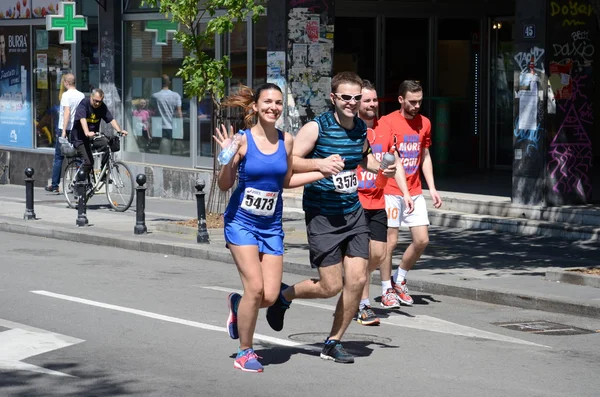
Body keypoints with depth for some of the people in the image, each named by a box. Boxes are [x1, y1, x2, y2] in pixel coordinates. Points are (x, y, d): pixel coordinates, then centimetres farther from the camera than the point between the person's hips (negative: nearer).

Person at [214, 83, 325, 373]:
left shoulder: (286, 141, 1)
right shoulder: (243, 140, -11)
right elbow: (225, 185, -6)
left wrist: (322, 173, 9)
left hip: (271, 226, 4)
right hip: (241, 222, -4)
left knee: (270, 297, -4)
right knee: (255, 288, -15)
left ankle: (237, 304, 32)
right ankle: (244, 352, 5)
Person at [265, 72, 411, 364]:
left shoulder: (362, 129, 6)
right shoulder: (317, 128, -13)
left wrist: (381, 168, 7)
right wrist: (319, 164, -33)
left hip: (353, 211, 6)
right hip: (323, 216, -6)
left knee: (357, 280, -3)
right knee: (331, 286, -6)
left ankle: (333, 343, 13)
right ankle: (283, 296, 24)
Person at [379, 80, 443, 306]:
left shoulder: (424, 123, 10)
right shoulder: (387, 122, -8)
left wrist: (432, 188, 14)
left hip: (415, 192, 6)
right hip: (391, 191, -6)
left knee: (422, 240, 2)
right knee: (391, 240, -3)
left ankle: (399, 280, 21)